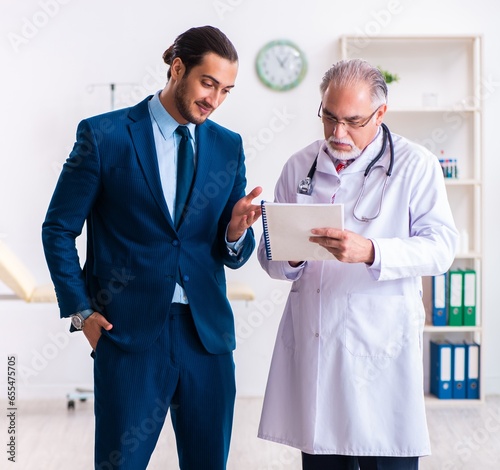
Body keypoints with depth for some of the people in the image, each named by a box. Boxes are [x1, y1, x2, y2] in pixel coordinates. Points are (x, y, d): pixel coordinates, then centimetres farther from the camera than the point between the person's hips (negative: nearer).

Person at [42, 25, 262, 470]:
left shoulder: (229, 146, 8)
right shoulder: (104, 135, -3)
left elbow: (232, 255, 12)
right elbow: (58, 229, 3)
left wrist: (237, 231, -11)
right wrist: (81, 311, -3)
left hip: (207, 335, 4)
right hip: (130, 334, -4)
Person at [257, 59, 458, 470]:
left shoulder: (415, 165, 2)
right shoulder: (299, 166, 13)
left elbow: (440, 246, -8)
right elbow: (268, 255, 16)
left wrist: (370, 252, -24)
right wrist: (289, 258, -8)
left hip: (380, 345, -3)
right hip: (312, 344, 4)